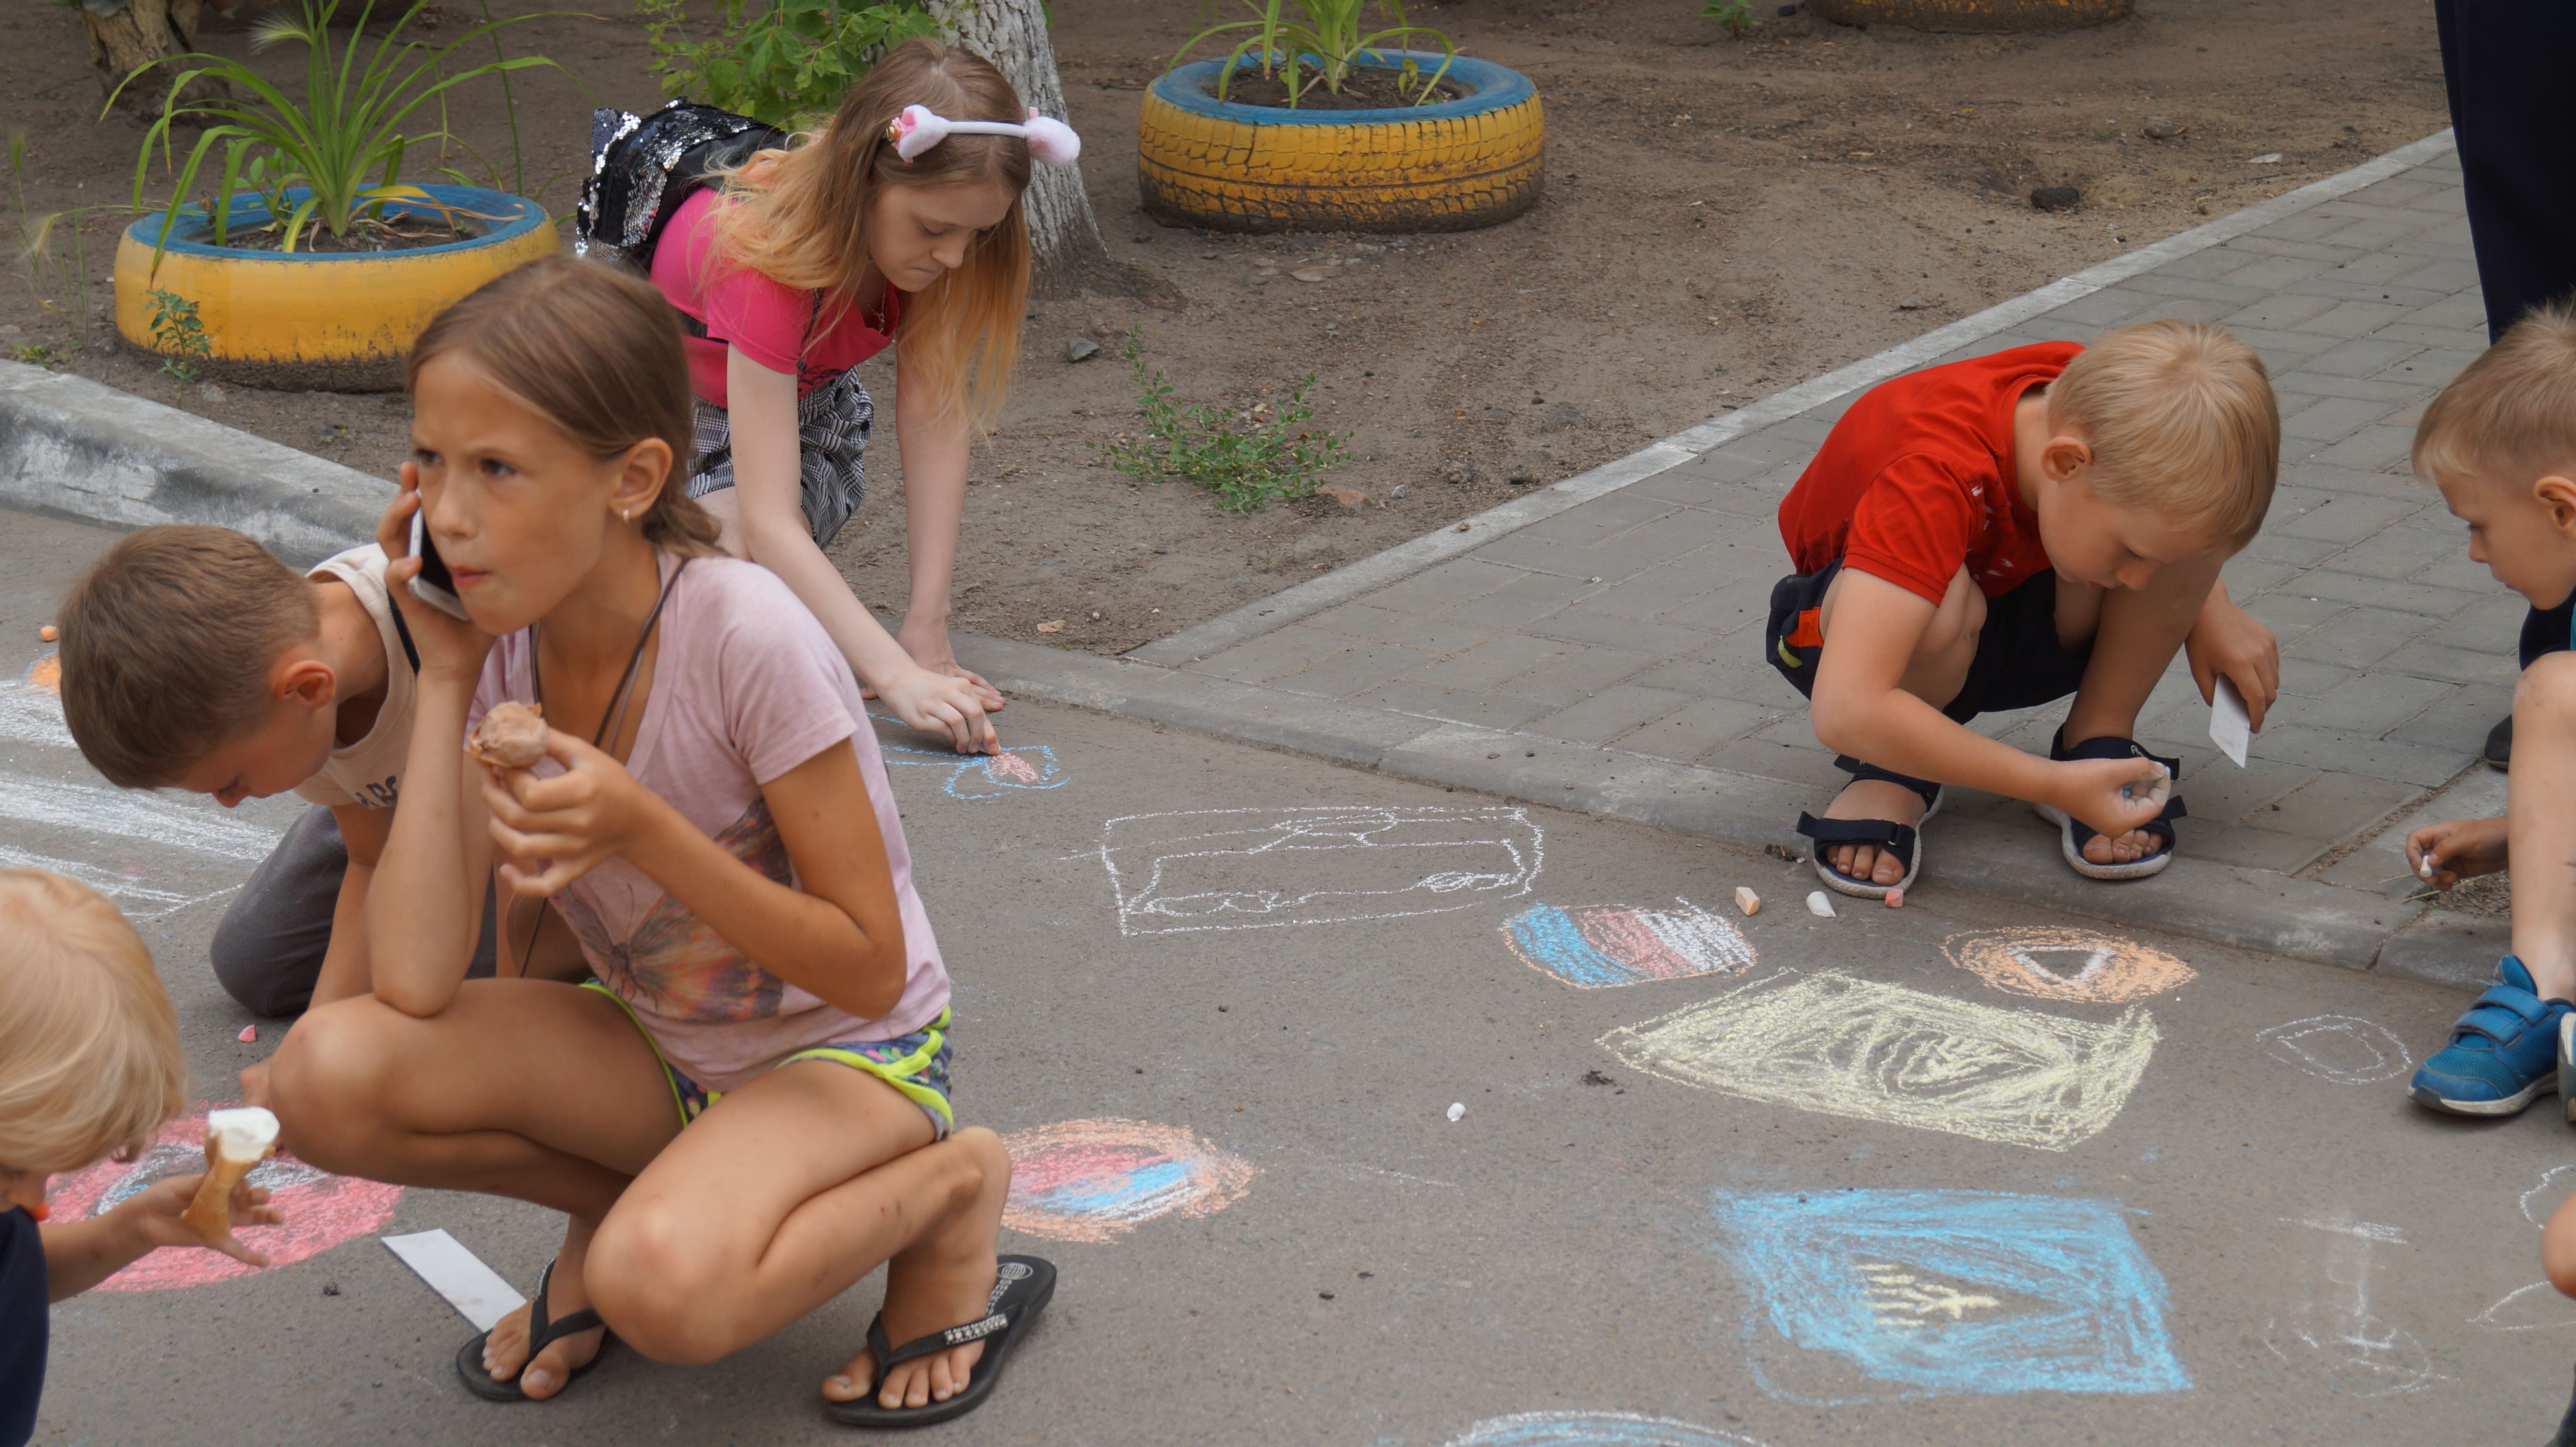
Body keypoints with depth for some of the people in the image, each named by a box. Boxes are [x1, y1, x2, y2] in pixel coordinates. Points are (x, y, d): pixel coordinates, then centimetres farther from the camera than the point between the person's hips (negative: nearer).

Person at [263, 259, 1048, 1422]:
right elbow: (414, 985, -19)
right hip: (655, 1046, 6)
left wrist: (641, 832, -33)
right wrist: (443, 683, -19)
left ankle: (944, 1190, -5)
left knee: (663, 1286, -36)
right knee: (325, 1075, -19)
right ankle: (620, 1201, 6)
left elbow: (868, 968, -20)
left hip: (848, 1052, -5)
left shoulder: (746, 637, -27)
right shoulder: (502, 644, -10)